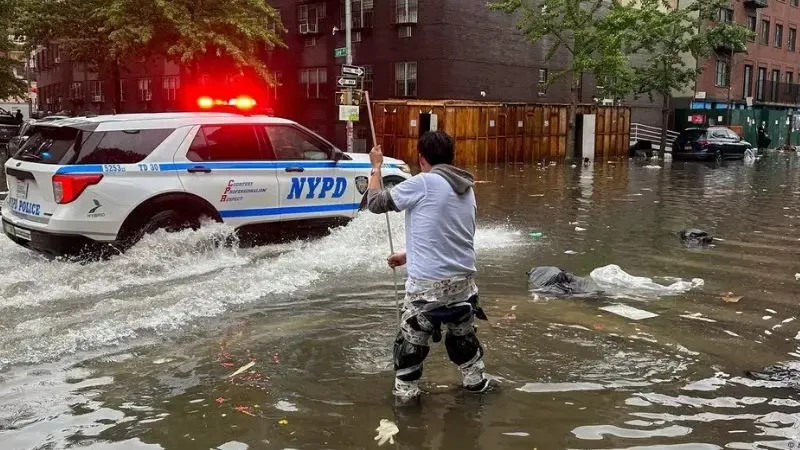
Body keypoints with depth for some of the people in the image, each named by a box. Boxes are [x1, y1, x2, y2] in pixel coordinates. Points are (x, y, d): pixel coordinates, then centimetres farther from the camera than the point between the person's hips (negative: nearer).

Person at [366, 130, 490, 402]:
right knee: (463, 333, 26)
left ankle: (405, 391, 20)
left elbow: (376, 203, -3)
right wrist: (409, 256, 28)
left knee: (411, 338, 10)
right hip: (463, 278, 6)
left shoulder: (422, 183, -13)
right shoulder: (467, 189, 10)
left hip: (428, 282, -6)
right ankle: (475, 380, 39)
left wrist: (376, 167, 11)